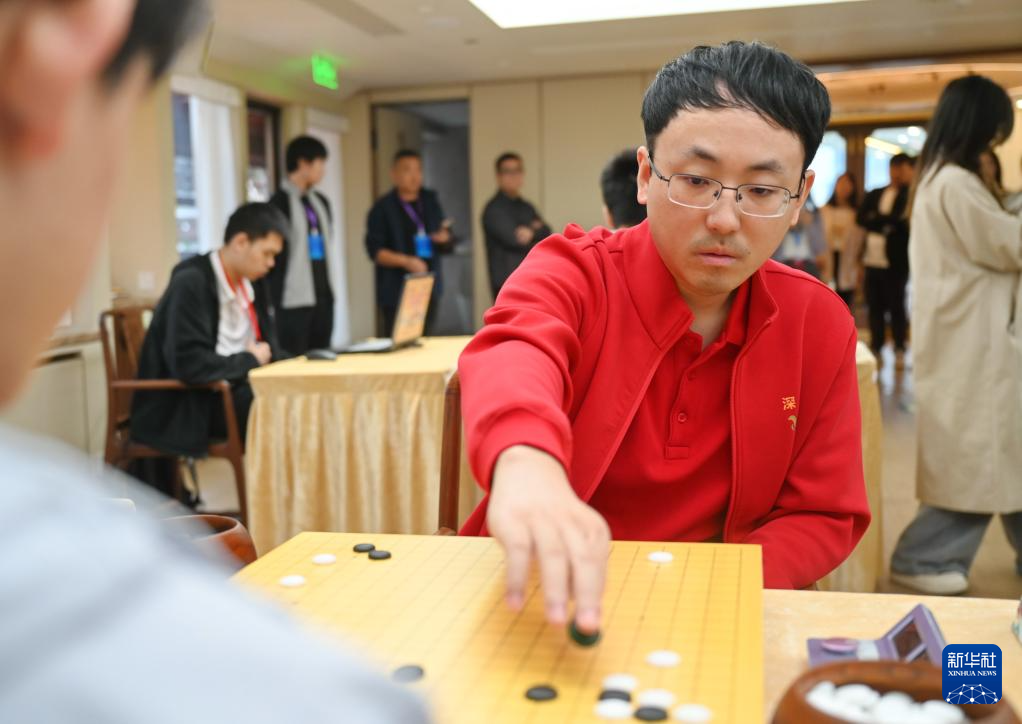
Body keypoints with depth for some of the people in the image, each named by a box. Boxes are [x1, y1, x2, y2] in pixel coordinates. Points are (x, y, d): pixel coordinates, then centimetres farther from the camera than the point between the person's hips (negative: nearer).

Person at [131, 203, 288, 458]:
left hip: (235, 389, 8)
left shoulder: (251, 283, 9)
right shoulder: (191, 282, -16)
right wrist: (251, 360, -13)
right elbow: (190, 364, -24)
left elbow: (270, 346, 16)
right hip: (187, 406, -8)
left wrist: (265, 354, -7)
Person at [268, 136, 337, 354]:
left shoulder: (320, 201, 15)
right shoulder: (280, 202, -8)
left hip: (323, 295, 7)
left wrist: (330, 281, 15)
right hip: (295, 298, -7)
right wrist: (274, 292, -8)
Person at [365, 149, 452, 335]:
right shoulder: (383, 208, -2)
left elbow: (448, 247, 14)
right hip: (397, 291, -5)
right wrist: (406, 261, -21)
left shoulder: (430, 201, 12)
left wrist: (445, 239, -9)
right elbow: (375, 250, -8)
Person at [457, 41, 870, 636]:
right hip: (539, 600, -4)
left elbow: (824, 518, 1)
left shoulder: (821, 324, -3)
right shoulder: (573, 272, -11)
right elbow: (513, 355, -34)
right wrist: (526, 464, -56)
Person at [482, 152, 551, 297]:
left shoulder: (527, 208, 18)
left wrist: (532, 231, -15)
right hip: (508, 282, -7)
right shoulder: (494, 209, -5)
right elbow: (514, 239, -14)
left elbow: (546, 233, 5)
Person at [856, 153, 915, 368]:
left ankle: (899, 350, 6)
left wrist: (878, 220, -9)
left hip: (896, 261, -5)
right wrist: (889, 222, -8)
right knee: (874, 306, 8)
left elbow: (904, 221, -14)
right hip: (873, 259, 5)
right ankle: (876, 348, 17)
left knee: (896, 306, 0)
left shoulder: (910, 195, -1)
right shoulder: (874, 195, 15)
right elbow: (860, 218, 2)